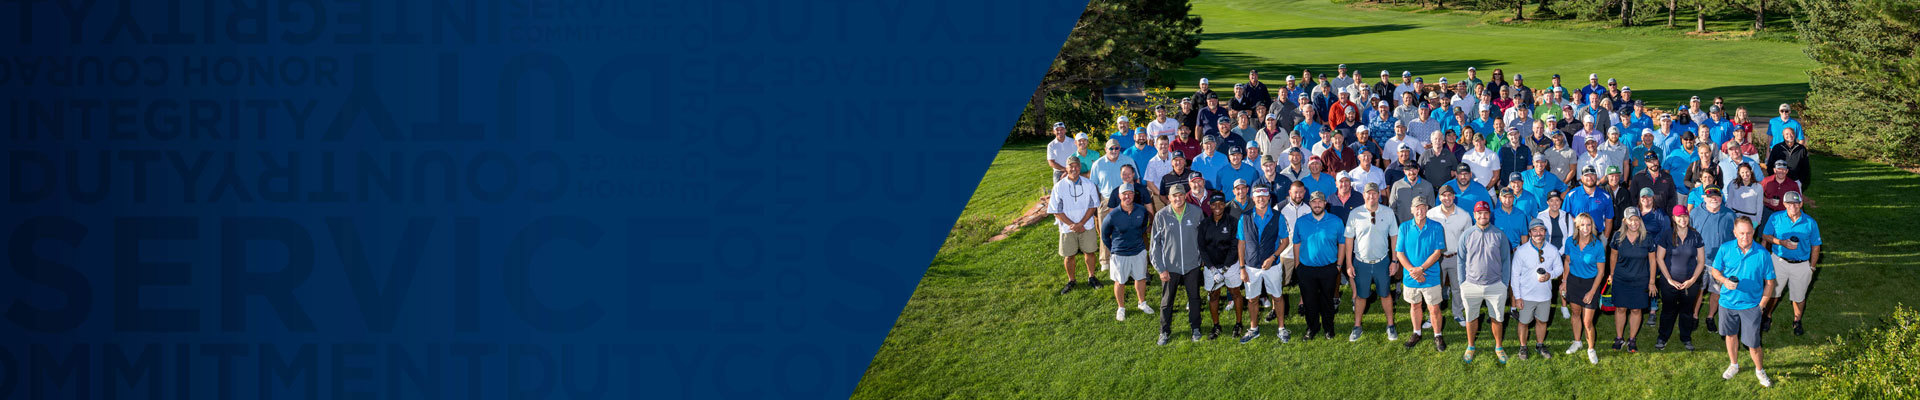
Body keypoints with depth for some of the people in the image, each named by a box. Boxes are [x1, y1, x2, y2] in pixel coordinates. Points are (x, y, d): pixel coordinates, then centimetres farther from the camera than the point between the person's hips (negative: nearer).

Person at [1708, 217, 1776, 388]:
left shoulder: (1762, 254, -13)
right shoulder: (1725, 249, -9)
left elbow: (1769, 282, -4)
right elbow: (1715, 270, 4)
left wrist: (1762, 304, -7)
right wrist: (1724, 281, -17)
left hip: (1751, 305, -2)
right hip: (1728, 302, 2)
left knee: (1753, 343, 0)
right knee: (1731, 335, 21)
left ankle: (1759, 370, 26)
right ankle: (1733, 365, 44)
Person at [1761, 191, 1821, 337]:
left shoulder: (1810, 223, -9)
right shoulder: (1775, 218, -8)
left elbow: (1815, 247, 0)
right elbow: (1766, 237, 0)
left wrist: (1812, 267, 1)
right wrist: (1782, 242, -19)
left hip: (1801, 265, 0)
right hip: (1779, 261, 0)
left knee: (1798, 296, 13)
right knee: (1773, 291, 13)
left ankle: (1797, 321, 36)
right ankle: (1768, 317, 37)